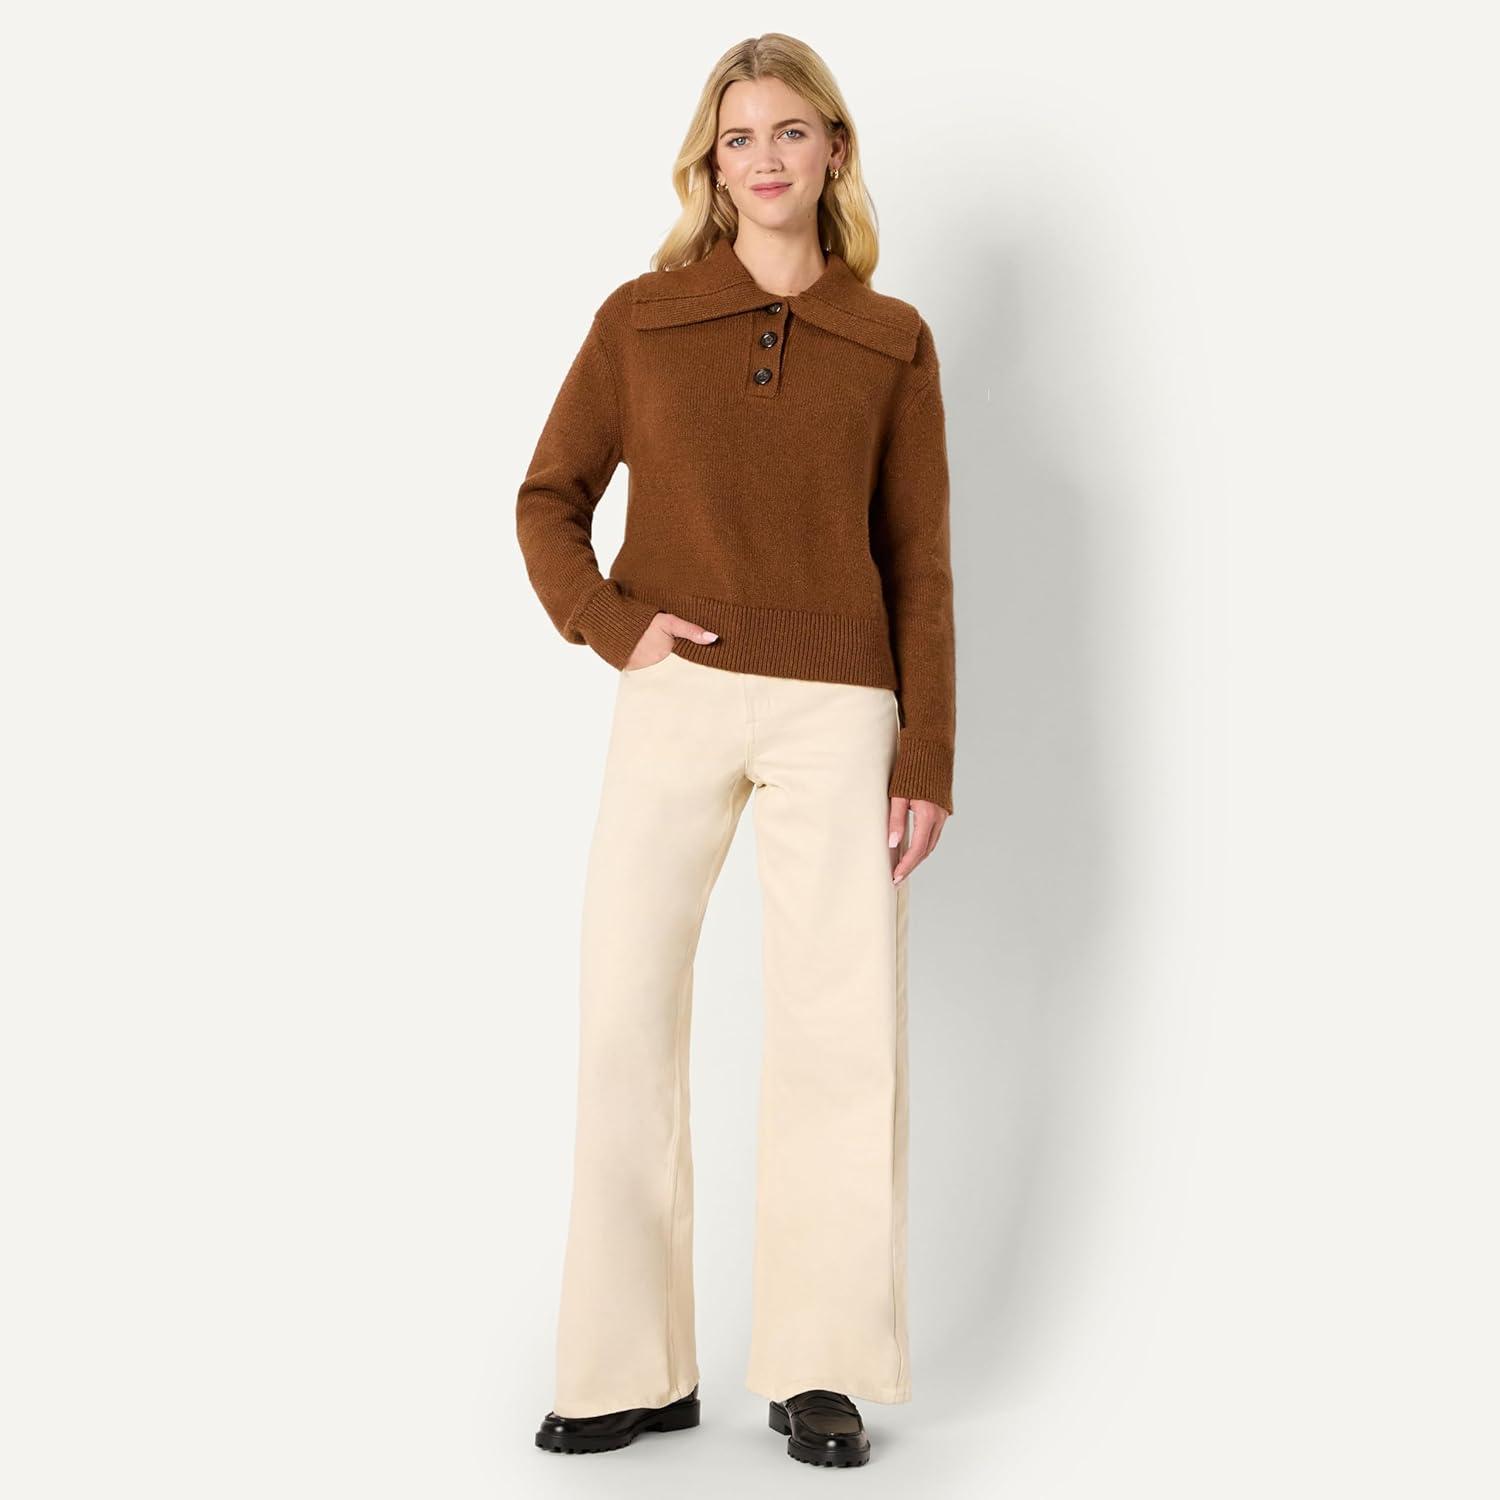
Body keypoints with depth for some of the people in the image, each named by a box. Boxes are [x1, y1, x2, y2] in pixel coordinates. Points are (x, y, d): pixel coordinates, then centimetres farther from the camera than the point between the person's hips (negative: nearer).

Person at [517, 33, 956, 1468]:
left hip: (836, 715, 0)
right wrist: (612, 625, -6)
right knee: (625, 1022, -1)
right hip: (674, 703, 1)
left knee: (843, 1030, -2)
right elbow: (549, 502, 12)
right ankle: (635, 1371, 10)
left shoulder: (892, 342, 8)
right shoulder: (638, 318, 7)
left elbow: (919, 563, 7)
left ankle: (821, 1369, 11)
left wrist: (927, 758, 0)